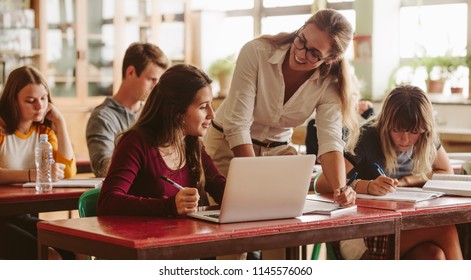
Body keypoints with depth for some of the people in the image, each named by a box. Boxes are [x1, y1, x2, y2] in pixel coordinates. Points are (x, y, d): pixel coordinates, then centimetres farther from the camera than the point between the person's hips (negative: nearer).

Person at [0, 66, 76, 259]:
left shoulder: (44, 130, 12)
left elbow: (68, 173, -2)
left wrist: (60, 123, -2)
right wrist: (34, 175, -34)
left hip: (26, 217, 5)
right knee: (35, 251, -29)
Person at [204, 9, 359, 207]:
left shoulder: (328, 84, -15)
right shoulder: (256, 52, -25)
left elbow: (330, 142, -25)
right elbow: (236, 124, -27)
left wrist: (341, 189, -44)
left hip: (278, 149, 3)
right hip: (228, 144, -3)